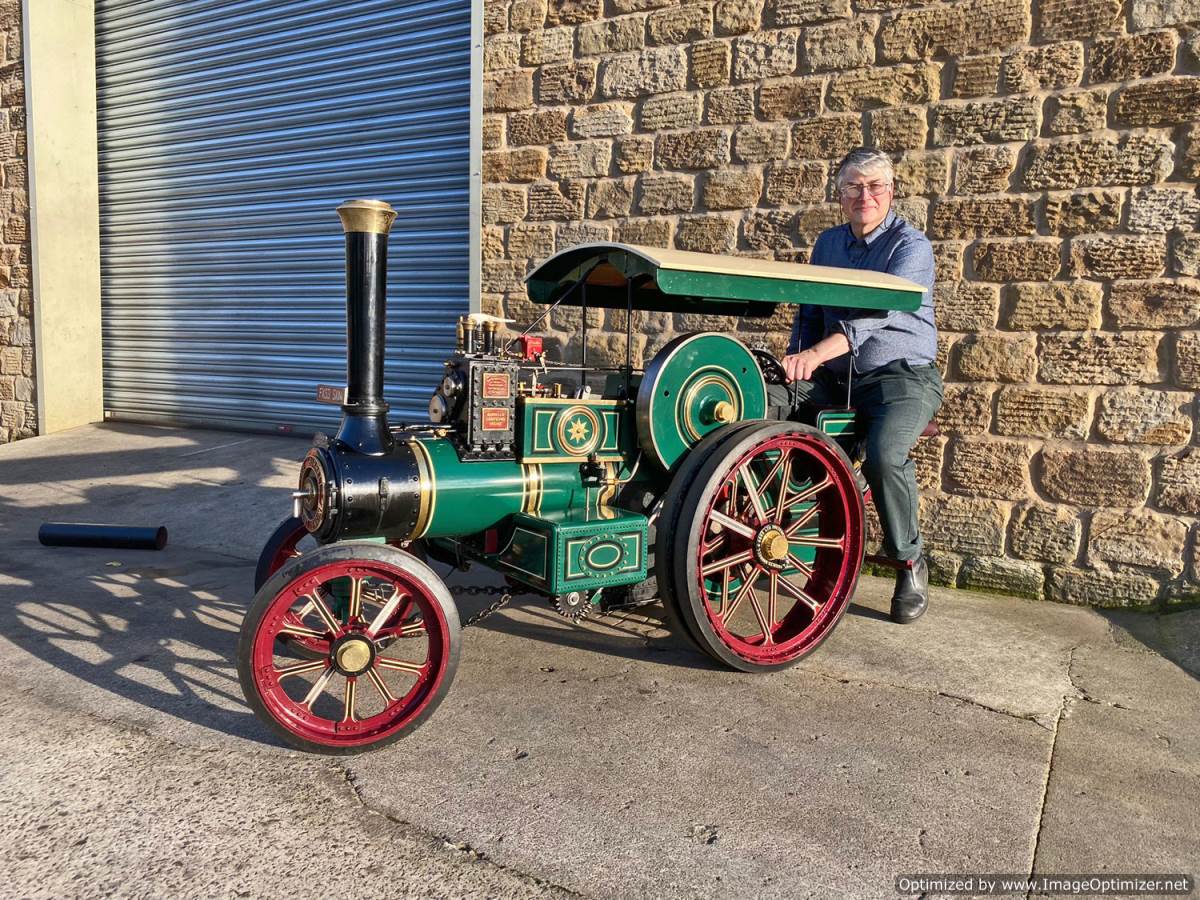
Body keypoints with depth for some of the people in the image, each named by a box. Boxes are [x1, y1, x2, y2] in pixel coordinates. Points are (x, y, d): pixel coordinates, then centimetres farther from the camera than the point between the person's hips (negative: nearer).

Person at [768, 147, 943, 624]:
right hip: (835, 376, 6)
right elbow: (809, 315, 21)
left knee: (884, 455, -34)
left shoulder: (911, 245, -7)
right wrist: (796, 363, 3)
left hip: (903, 374, -5)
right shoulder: (827, 243, 14)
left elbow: (879, 312, -26)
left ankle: (910, 562, -8)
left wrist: (816, 353, -40)